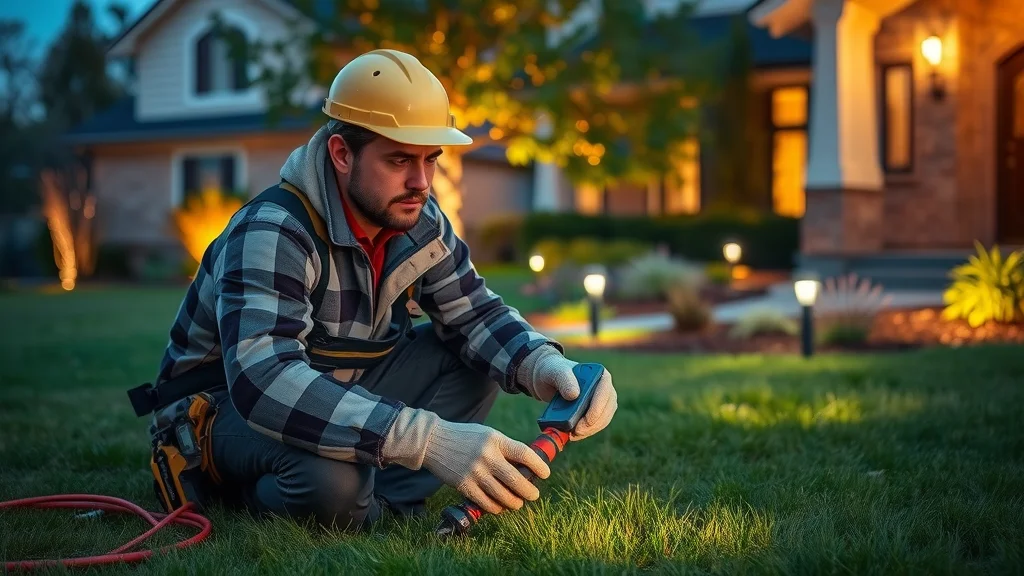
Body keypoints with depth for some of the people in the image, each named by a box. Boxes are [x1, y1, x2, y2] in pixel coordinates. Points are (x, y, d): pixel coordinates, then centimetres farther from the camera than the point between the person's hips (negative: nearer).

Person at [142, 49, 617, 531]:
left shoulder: (420, 222, -7)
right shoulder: (271, 233, -30)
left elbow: (475, 314, -2)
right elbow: (263, 382, -43)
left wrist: (544, 366, -28)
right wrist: (429, 438, -53)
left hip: (342, 390, 7)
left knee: (484, 352, -10)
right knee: (333, 480, -38)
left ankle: (381, 501, -15)